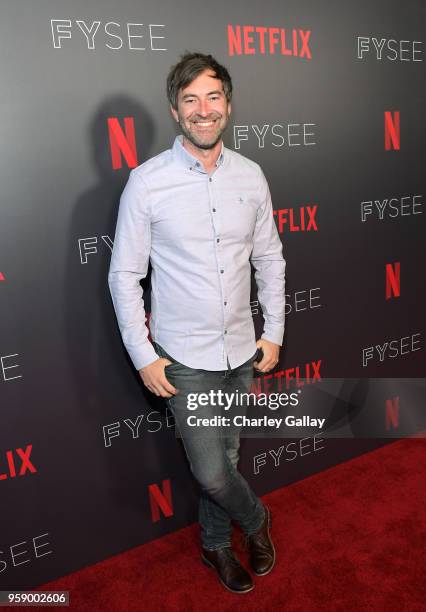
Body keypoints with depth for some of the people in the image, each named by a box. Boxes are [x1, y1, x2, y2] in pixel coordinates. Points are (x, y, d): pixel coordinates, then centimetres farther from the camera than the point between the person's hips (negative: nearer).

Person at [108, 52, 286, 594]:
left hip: (241, 351, 4)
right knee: (211, 471, 1)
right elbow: (125, 275, -8)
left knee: (223, 458, 19)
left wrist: (274, 331, 5)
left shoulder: (250, 176, 0)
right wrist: (143, 357, -9)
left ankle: (215, 543, 46)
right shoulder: (147, 182, -11)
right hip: (185, 358, -3)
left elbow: (269, 258, 8)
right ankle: (256, 520, 36)